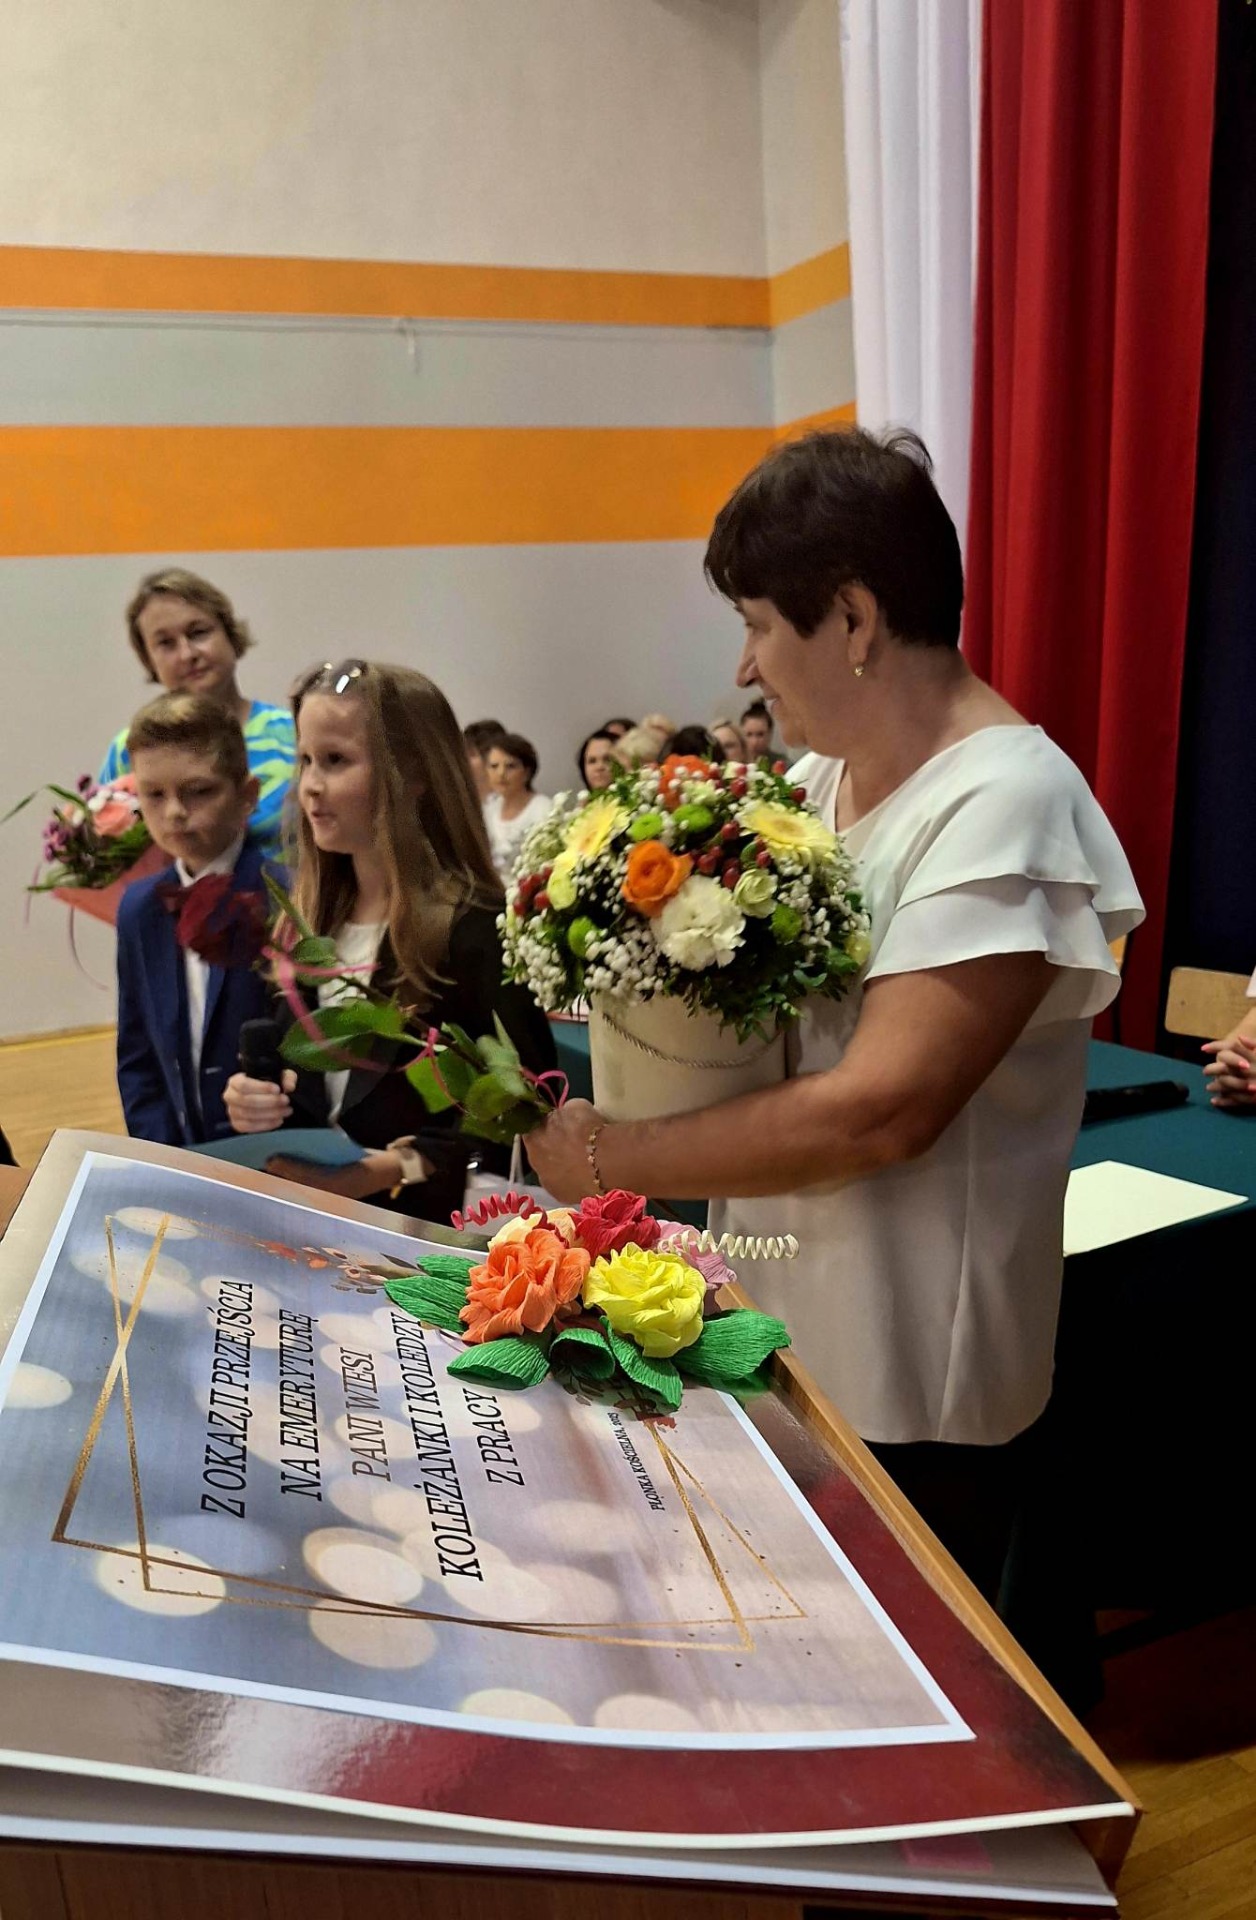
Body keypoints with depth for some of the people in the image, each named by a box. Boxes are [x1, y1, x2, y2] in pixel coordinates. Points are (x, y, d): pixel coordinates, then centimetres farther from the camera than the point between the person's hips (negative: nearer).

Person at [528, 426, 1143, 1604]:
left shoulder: (1005, 804, -21)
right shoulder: (816, 782, 3)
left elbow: (880, 1108, -27)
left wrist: (608, 1161, -19)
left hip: (904, 1400, -7)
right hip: (772, 1342, 7)